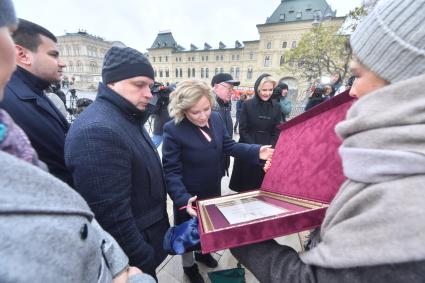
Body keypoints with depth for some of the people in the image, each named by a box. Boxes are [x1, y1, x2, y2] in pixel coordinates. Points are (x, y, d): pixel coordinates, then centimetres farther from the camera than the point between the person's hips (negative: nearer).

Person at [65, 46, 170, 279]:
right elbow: (111, 214, -29)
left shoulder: (128, 118, 3)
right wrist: (142, 259, -19)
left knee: (149, 276, 29)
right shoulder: (97, 130, -30)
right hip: (133, 253, -8)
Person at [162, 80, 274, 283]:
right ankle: (189, 265, 51)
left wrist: (256, 152, -14)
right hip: (190, 194, -5)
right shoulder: (173, 130, -26)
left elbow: (229, 146, -1)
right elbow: (171, 171, -23)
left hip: (213, 189, 6)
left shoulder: (215, 118, -8)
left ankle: (203, 252, 60)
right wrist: (183, 198, -36)